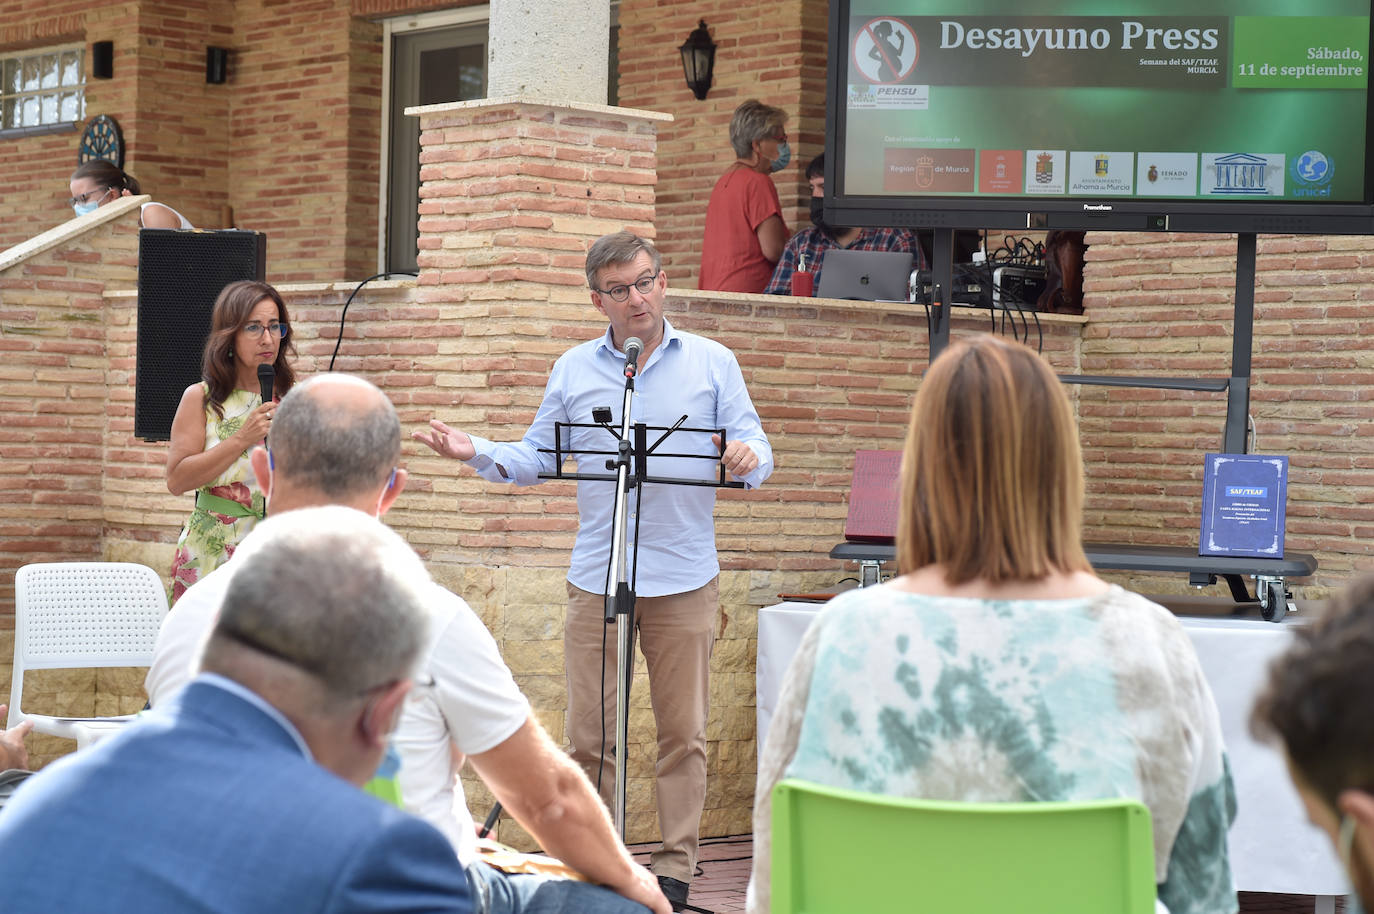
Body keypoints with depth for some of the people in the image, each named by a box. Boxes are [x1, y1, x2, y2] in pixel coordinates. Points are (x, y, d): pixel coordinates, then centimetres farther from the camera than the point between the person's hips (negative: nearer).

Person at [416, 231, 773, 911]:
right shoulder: (573, 370, 11)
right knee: (589, 733, 1)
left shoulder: (712, 363, 6)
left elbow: (754, 448, 2)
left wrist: (749, 457, -21)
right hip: (596, 577, 1)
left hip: (684, 579, -1)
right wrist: (475, 453, -3)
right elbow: (537, 459, 13)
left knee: (682, 732, 3)